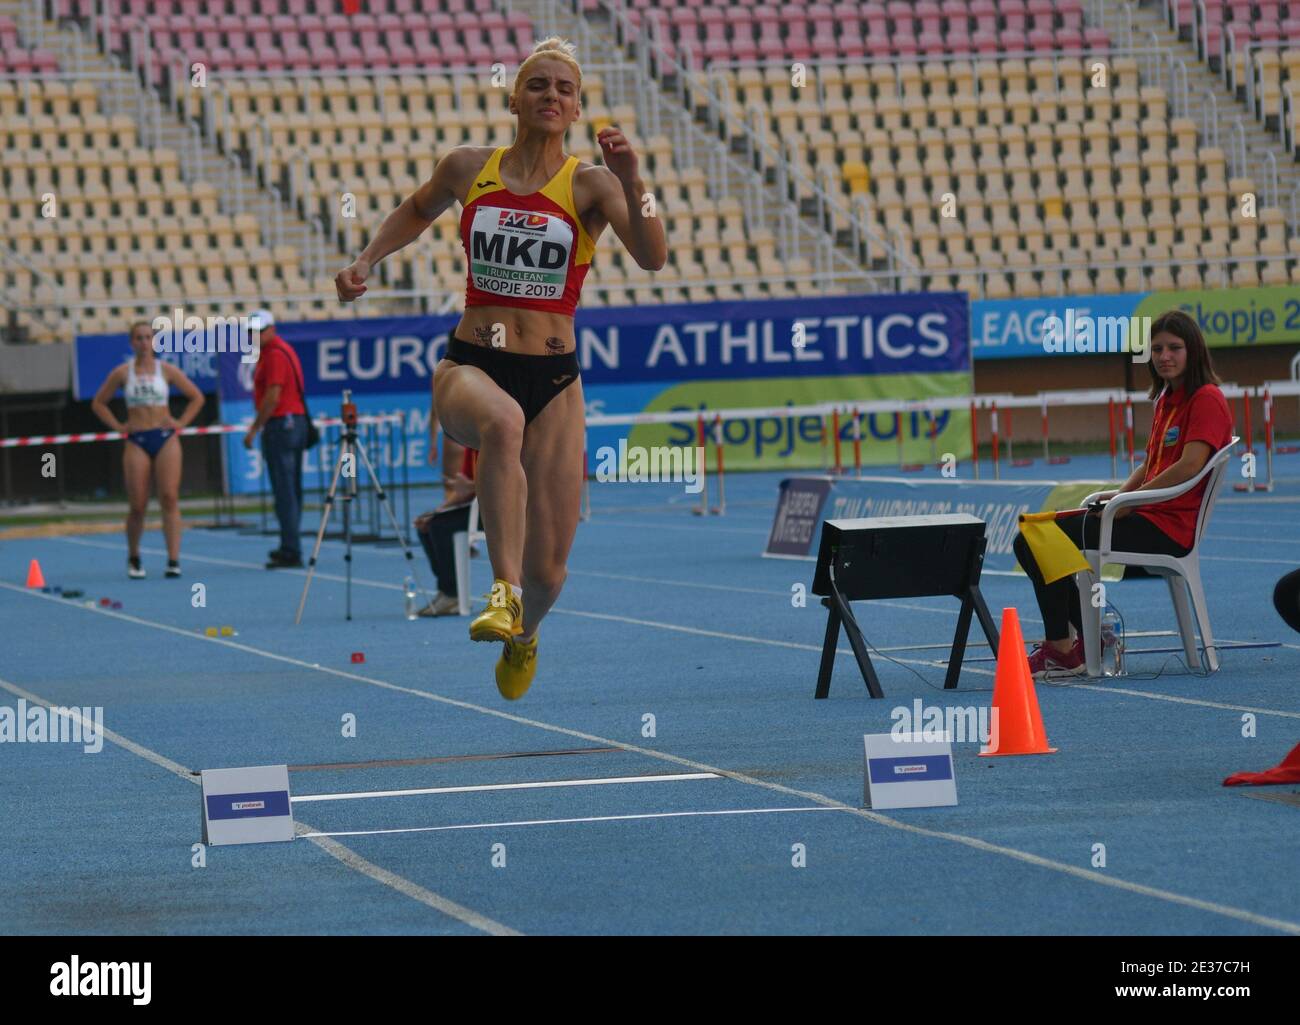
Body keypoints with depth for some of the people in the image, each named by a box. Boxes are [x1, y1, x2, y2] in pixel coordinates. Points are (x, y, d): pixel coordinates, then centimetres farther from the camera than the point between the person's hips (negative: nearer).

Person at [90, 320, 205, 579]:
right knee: (137, 506, -1)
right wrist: (117, 426, 3)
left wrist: (181, 423, 2)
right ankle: (133, 559, 21)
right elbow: (98, 403, 14)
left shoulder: (166, 370, 4)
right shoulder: (122, 373, 4)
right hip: (136, 441, 0)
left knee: (170, 498, -13)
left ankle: (173, 560, -16)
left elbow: (196, 397, 13)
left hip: (166, 440, 0)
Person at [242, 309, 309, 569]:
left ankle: (291, 552, -12)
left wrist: (255, 428, -15)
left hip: (280, 424, -10)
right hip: (297, 422, 10)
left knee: (284, 491, -10)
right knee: (291, 491, 13)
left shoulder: (275, 354, -13)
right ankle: (290, 548, 18)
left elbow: (273, 396, -19)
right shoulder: (283, 350, 18)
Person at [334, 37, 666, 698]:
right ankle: (503, 590, -43)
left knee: (547, 568, 2)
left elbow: (653, 258, -16)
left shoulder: (590, 184, -1)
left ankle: (523, 636, 38)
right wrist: (366, 261, 16)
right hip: (470, 365, 0)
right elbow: (417, 212, 28)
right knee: (502, 421, -41)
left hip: (554, 381, 0)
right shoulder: (468, 168, 6)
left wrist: (630, 182, -28)